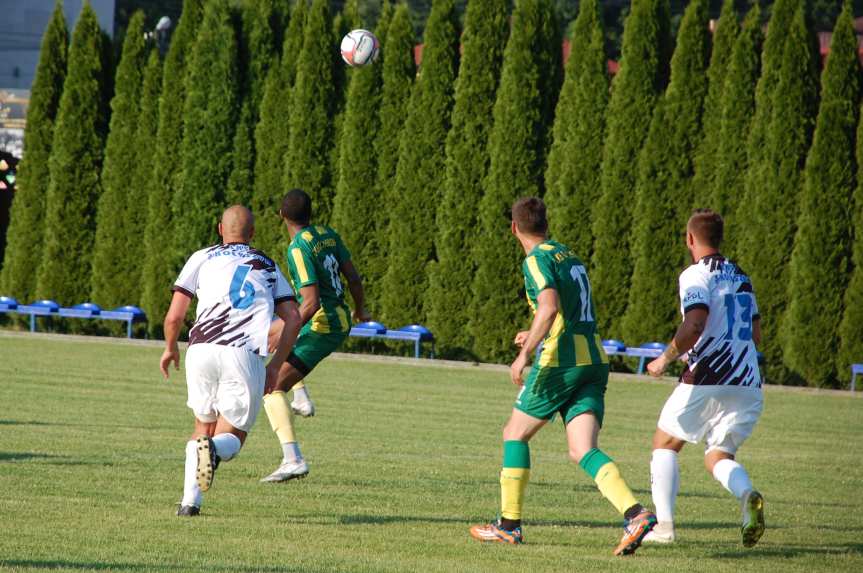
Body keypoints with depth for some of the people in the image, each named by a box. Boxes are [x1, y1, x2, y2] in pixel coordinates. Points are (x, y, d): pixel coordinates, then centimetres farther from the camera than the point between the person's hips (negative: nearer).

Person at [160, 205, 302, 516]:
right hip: (245, 356, 0)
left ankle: (190, 500, 2)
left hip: (202, 350, 0)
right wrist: (275, 366, 19)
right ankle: (215, 449, -27)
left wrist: (170, 349, 32)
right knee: (232, 436, 11)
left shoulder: (202, 258, 19)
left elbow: (174, 317, 12)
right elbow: (293, 319, 13)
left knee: (204, 425, 21)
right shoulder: (268, 267, 25)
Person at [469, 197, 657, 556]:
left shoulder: (537, 260, -6)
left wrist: (525, 353, -21)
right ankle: (635, 514, -25)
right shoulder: (571, 257, 20)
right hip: (594, 361, 7)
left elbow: (550, 307, -22)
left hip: (559, 361, -7)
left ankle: (509, 525, 13)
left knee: (515, 434, 11)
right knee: (582, 451, -3)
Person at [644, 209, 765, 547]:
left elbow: (694, 326, -21)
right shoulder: (741, 277, 18)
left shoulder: (696, 275, -6)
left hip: (707, 380, -6)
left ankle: (663, 524, 0)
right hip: (748, 383, 6)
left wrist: (666, 358, -7)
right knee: (718, 457, 13)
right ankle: (747, 496, -20)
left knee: (665, 445, 12)